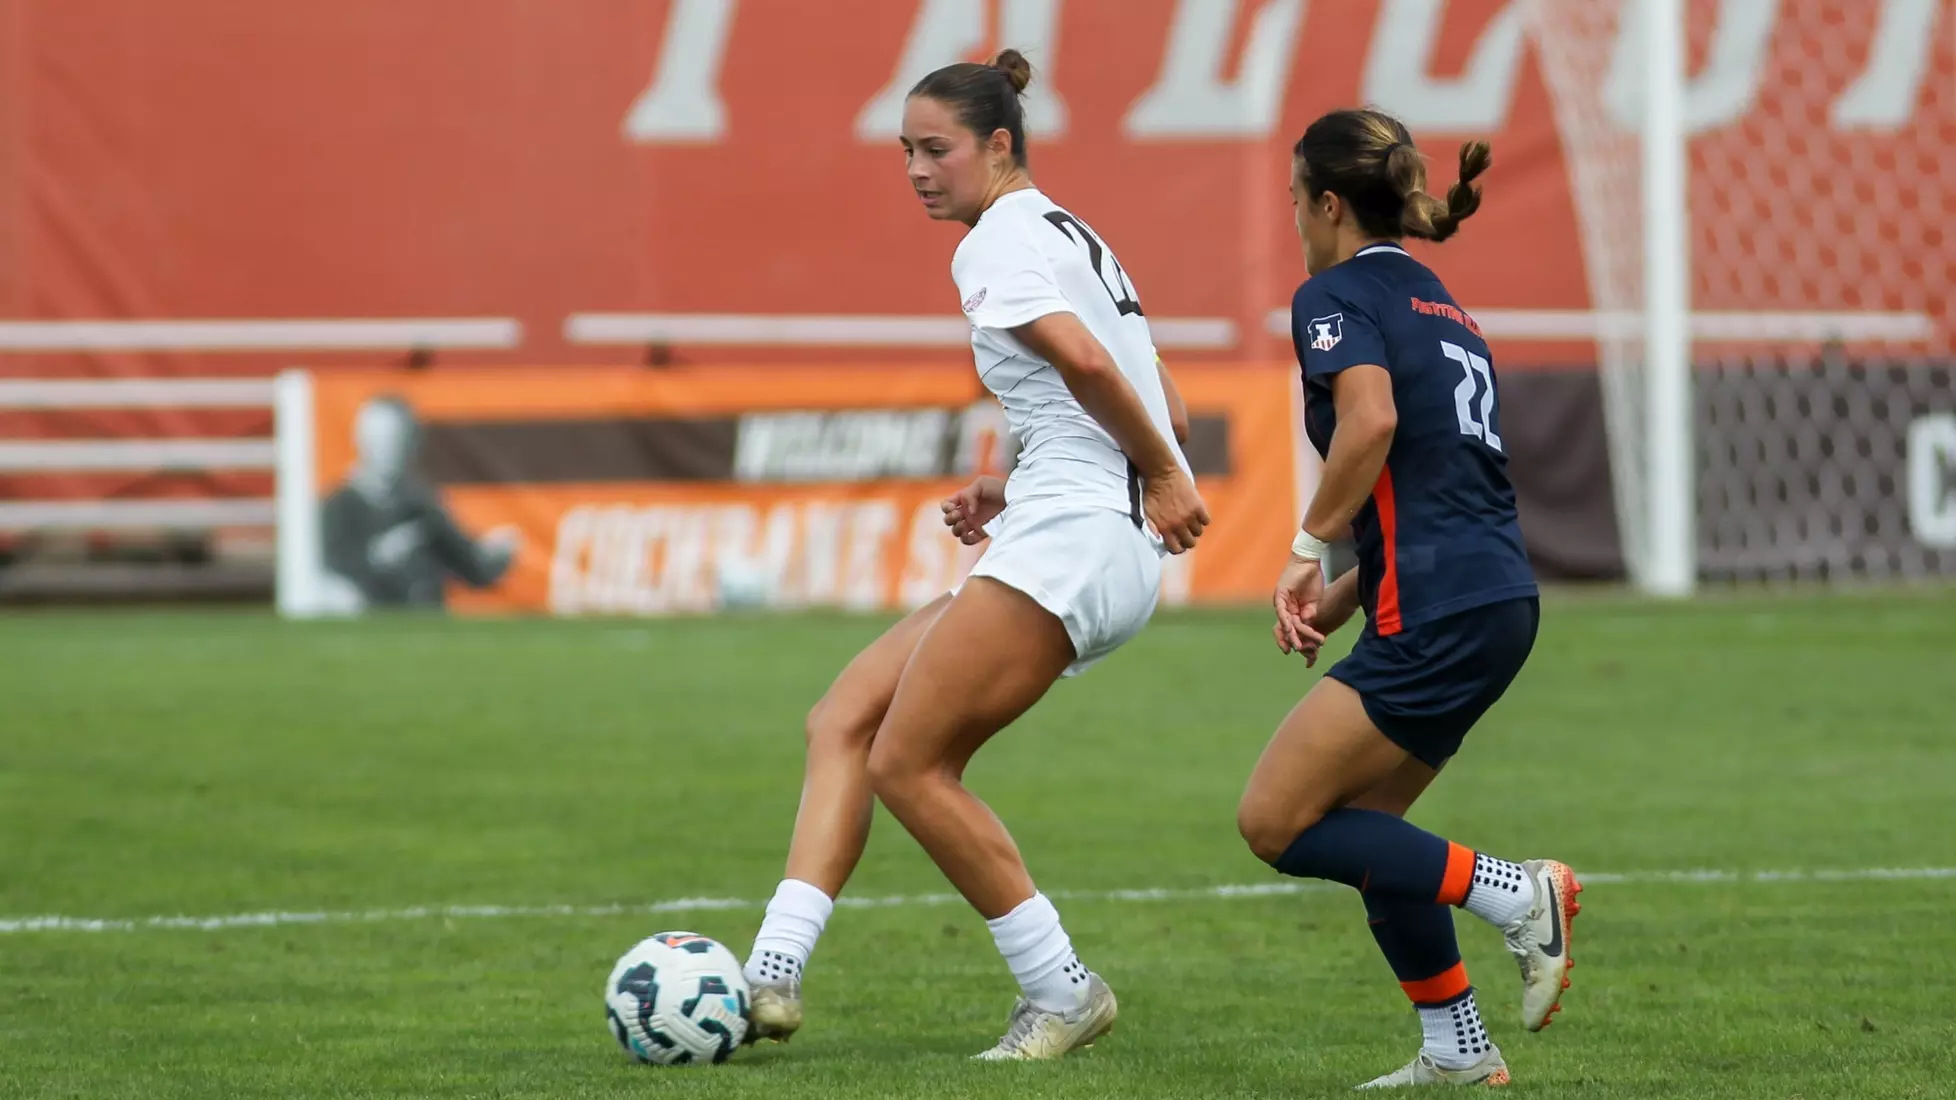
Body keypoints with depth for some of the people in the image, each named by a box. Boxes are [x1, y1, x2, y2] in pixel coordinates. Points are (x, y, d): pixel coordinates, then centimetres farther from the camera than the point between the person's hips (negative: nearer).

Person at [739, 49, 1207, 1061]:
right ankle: (773, 974, -4)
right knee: (843, 721, 6)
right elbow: (1129, 405, 22)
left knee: (908, 764, -9)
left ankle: (1062, 992, -2)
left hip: (1071, 542, -11)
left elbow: (1082, 359, -25)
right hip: (1102, 544, 11)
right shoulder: (1063, 233, 22)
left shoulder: (1000, 239, -8)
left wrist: (1162, 475, -14)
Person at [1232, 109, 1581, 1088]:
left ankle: (1514, 896, -9)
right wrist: (1342, 596, 16)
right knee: (1363, 829, 18)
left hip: (1438, 619, -9)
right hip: (1499, 601, 9)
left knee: (1276, 823, -5)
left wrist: (1308, 550, -13)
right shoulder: (1438, 304, 23)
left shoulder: (1337, 296, -4)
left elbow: (1372, 419, -24)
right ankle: (1458, 1052, 17)